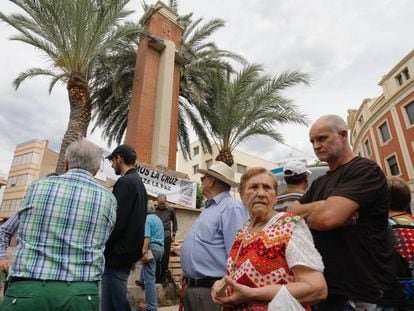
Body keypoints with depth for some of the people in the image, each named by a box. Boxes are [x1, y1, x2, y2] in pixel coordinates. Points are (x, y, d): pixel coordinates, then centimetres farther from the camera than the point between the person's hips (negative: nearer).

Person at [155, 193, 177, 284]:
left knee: (165, 257, 5)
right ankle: (156, 277, 17)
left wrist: (174, 234, 11)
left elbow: (174, 222, 14)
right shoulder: (154, 210, 1)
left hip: (166, 236, 0)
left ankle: (163, 277, 17)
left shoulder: (170, 210, 3)